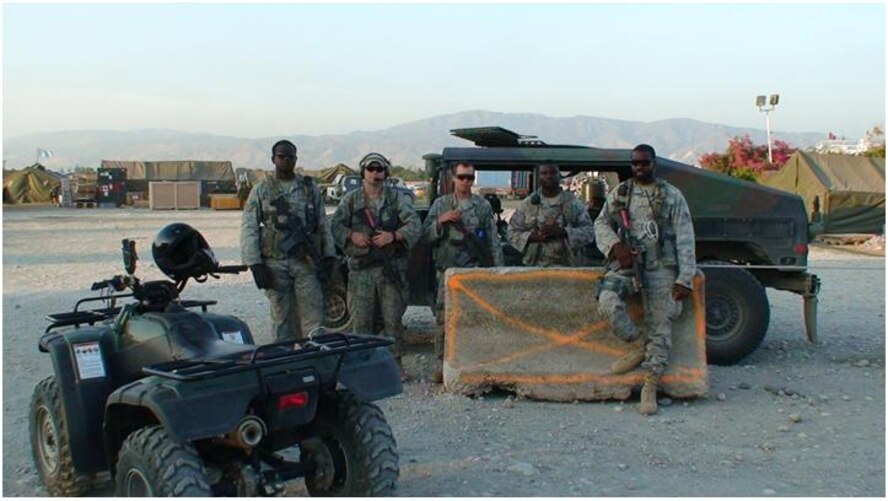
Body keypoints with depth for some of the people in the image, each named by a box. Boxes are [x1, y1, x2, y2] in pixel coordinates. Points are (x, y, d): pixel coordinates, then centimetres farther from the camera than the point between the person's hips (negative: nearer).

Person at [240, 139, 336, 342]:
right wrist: (255, 264, -10)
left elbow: (323, 224, 13)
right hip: (275, 263, -1)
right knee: (282, 319, 5)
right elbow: (248, 228, -1)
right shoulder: (261, 190, 3)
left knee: (314, 320, -3)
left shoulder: (310, 187, 10)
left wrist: (328, 255, 5)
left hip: (306, 262, 1)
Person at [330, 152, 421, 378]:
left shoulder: (397, 198, 4)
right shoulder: (351, 199, 7)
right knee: (360, 319, 3)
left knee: (393, 319, 4)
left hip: (391, 267, -1)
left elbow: (415, 225, -5)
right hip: (360, 268, 1)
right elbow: (336, 226, 7)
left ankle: (396, 363, 15)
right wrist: (352, 235, -12)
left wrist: (393, 236, -21)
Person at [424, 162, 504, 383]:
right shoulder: (440, 204, 8)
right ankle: (441, 366, 3)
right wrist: (440, 221, -12)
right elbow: (428, 236, 6)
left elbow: (493, 240, 7)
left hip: (476, 271, 0)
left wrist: (498, 269, 1)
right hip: (448, 270, 0)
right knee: (444, 319, -2)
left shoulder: (483, 205, 8)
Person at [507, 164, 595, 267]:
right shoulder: (527, 204, 7)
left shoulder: (573, 203, 5)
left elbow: (589, 232, 0)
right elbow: (513, 233, 7)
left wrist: (563, 232, -14)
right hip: (534, 267, 0)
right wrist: (533, 237, -12)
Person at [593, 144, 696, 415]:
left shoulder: (672, 196, 7)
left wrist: (685, 279, -6)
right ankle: (637, 345, -4)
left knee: (660, 326, -7)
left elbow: (685, 239, 3)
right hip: (626, 261, 1)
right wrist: (616, 246, -11)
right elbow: (601, 223, 11)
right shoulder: (620, 192, 13)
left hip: (660, 266, -1)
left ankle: (650, 385, -2)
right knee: (608, 300, -27)